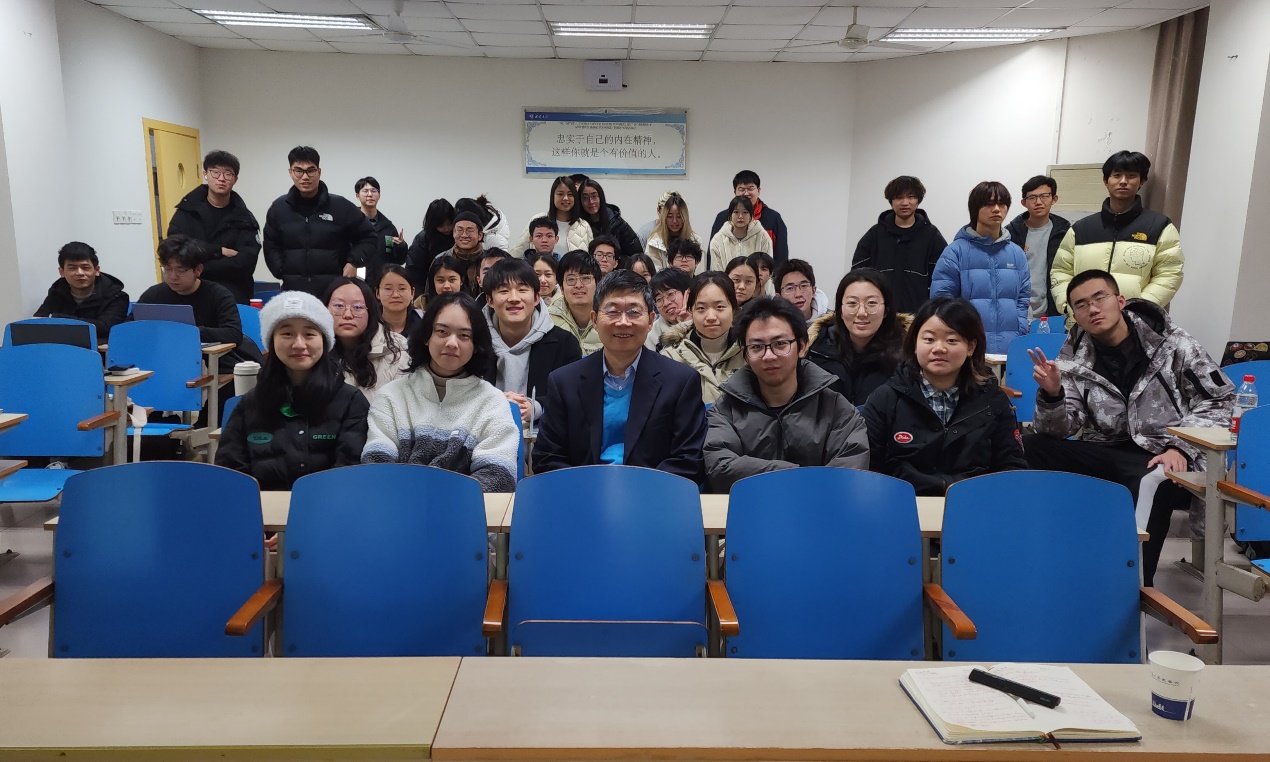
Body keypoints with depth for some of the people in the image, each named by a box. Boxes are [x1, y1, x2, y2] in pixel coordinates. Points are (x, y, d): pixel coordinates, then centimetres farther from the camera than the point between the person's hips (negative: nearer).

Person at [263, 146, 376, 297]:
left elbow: (367, 236, 9)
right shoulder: (279, 207, 7)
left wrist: (353, 262, -5)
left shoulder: (340, 206, 0)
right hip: (293, 290, 2)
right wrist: (281, 271, 3)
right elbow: (271, 246, 17)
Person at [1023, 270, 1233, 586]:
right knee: (1029, 449, -22)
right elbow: (1058, 431, -1)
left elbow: (1219, 400, 3)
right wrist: (1051, 395, -23)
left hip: (1162, 457, -2)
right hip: (1105, 454, 3)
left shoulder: (1172, 344, -1)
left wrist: (1181, 447, -12)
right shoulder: (1074, 359, 4)